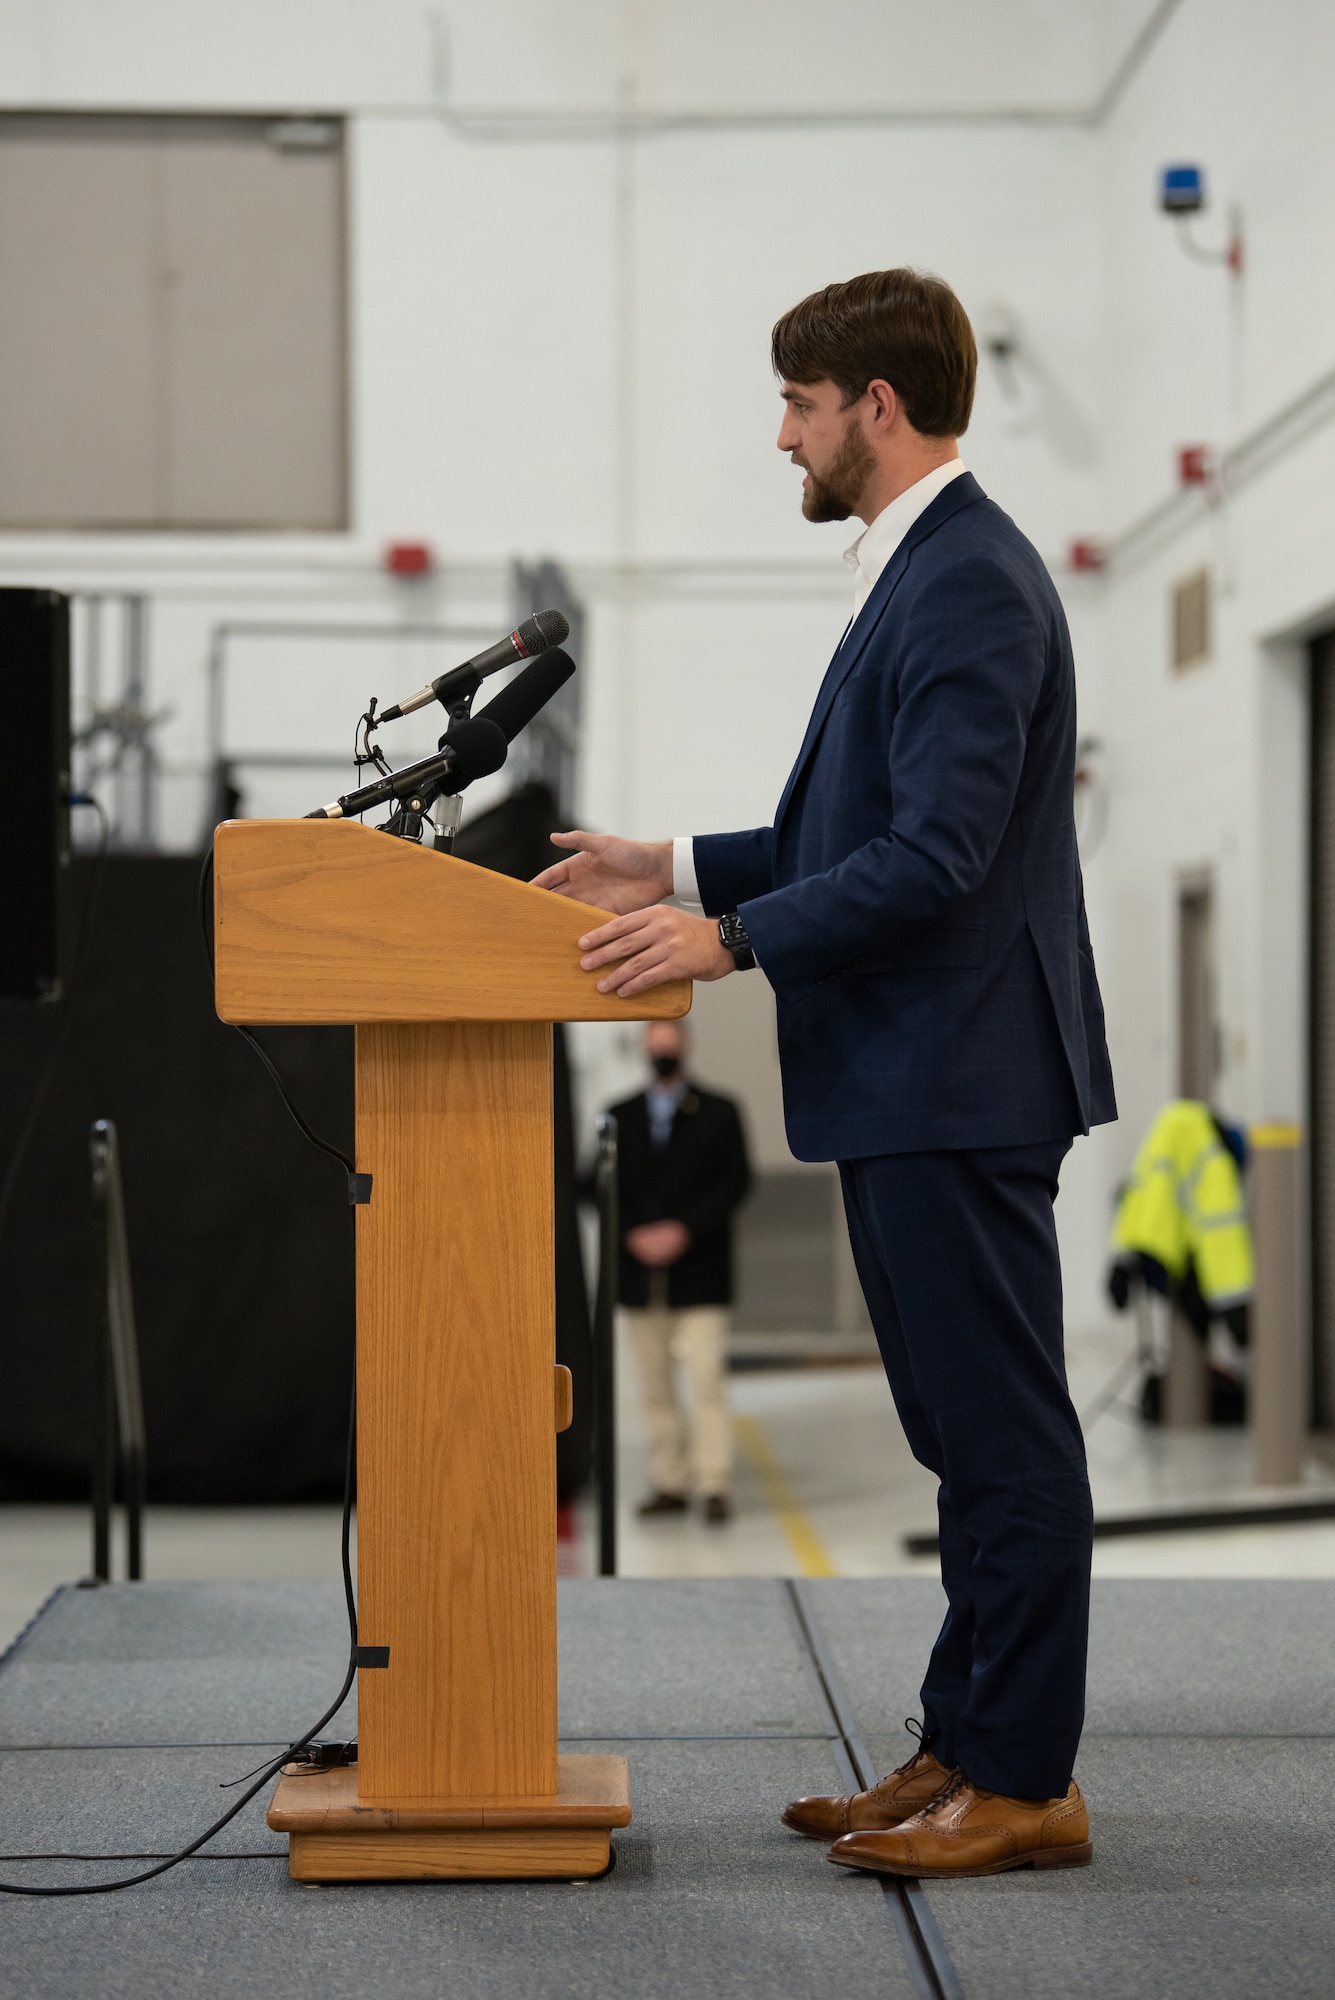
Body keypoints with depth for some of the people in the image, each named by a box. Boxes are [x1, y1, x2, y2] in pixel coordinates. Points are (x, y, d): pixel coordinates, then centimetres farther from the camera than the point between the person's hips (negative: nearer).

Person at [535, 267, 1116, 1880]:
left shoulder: (970, 585, -16)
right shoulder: (924, 574, 18)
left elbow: (937, 853, -24)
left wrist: (733, 938, -23)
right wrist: (680, 869, 17)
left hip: (958, 1088, -11)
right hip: (913, 1084, 11)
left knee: (1003, 1434, -3)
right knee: (971, 1438, 15)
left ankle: (1026, 1783, 5)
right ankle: (968, 1751, 23)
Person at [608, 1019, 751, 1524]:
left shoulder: (717, 1112, 5)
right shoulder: (621, 1117, 12)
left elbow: (736, 1180, -1)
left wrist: (684, 1231, -11)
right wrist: (633, 1235, -8)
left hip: (698, 1269, -3)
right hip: (640, 1271, 3)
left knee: (707, 1379, -11)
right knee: (655, 1386, 5)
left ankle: (715, 1486, -10)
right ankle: (670, 1483, 11)